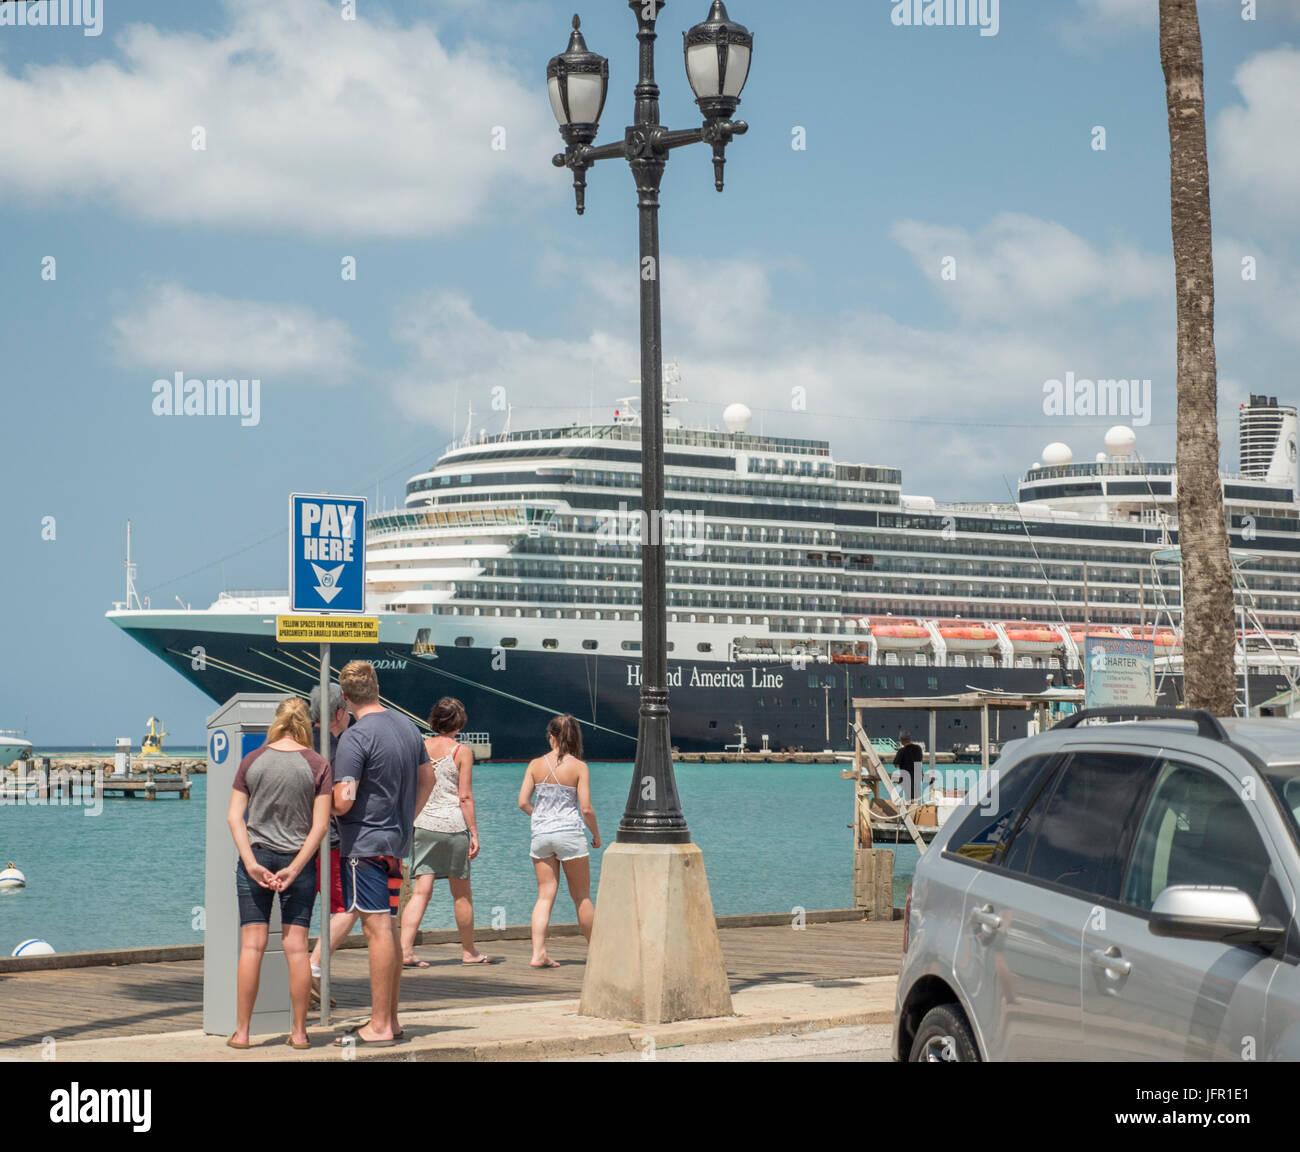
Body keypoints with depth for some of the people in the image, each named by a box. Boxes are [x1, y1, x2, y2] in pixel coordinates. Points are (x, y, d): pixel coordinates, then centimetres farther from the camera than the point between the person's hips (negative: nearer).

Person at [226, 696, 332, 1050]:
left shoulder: (252, 761, 0)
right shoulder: (317, 766, -3)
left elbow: (235, 816, -4)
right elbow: (320, 824, -8)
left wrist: (251, 862, -8)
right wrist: (295, 868, -8)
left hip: (256, 856, 1)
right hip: (299, 860, 0)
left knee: (252, 944, 2)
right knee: (296, 946, 4)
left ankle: (241, 1032, 3)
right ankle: (299, 1031, 7)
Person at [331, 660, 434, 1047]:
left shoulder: (355, 737, -17)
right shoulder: (407, 725, 8)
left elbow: (343, 800, -22)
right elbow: (427, 778, 20)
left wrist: (328, 813, -1)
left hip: (364, 842, -8)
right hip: (397, 841, 8)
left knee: (377, 929, -8)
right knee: (389, 928, 14)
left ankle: (379, 1026, -6)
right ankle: (390, 1019, 20)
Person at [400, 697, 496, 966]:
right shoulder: (462, 752, -5)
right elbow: (465, 797, -7)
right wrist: (474, 833, -3)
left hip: (422, 823, 3)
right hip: (453, 824, -3)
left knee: (421, 890, 0)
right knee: (461, 892, 10)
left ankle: (405, 950, -15)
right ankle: (469, 951, 22)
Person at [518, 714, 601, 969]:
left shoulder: (536, 765, 1)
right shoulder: (579, 767, -7)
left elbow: (523, 802, -1)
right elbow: (586, 809, -10)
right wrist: (596, 835, 6)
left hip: (541, 834, 2)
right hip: (569, 834, -2)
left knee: (545, 895, 5)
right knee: (582, 897, 10)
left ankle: (538, 953, -8)